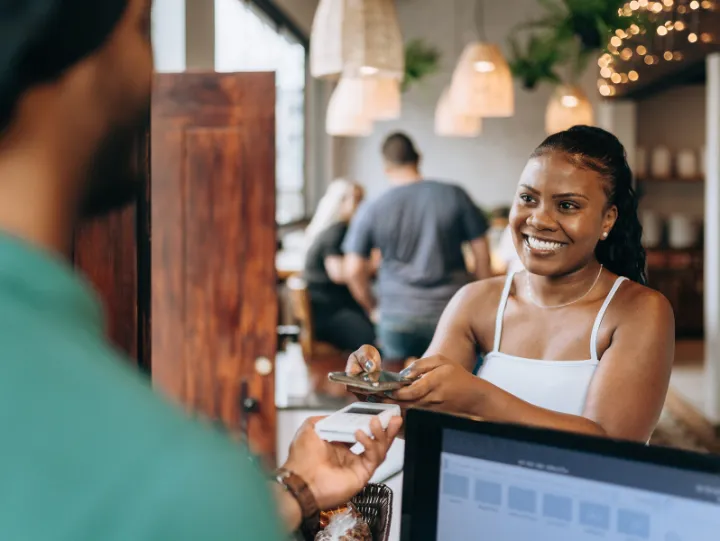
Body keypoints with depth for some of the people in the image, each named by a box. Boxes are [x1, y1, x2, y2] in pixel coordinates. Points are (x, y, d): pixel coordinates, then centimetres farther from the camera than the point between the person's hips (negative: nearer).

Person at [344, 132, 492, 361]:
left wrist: (373, 307, 16)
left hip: (397, 317, 0)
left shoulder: (371, 211, -1)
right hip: (452, 313, 0)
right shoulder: (455, 196, -1)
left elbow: (354, 271, 1)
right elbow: (481, 253, 1)